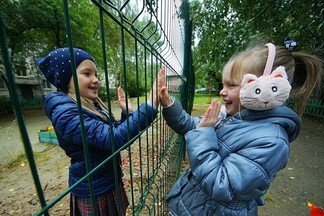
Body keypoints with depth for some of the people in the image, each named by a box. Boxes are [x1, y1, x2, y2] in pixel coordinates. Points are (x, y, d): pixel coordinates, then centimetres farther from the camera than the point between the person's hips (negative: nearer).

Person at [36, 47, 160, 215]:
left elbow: (115, 131, 3)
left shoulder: (93, 106, 0)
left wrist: (127, 111, -11)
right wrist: (151, 106, -41)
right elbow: (114, 139, -39)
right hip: (93, 191, -7)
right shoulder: (66, 113, -26)